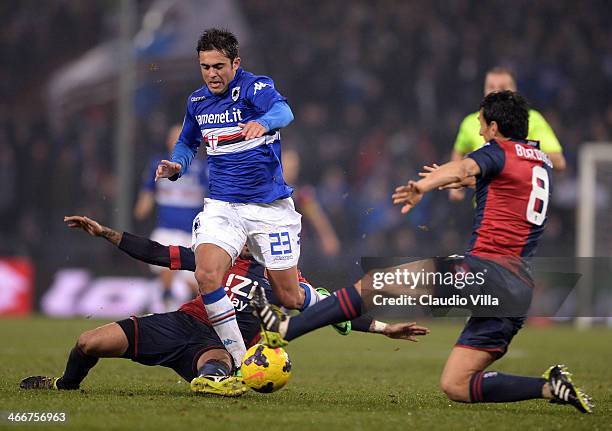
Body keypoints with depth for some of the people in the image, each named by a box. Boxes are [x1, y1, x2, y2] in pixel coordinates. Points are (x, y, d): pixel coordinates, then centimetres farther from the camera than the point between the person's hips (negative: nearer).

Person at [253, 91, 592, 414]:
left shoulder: (500, 152, 1)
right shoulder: (542, 162, 23)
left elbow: (466, 167, -24)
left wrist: (424, 185, -42)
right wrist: (463, 180, 60)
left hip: (484, 270, -7)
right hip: (521, 292, 7)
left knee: (374, 282, 1)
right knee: (454, 386, 6)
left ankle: (285, 329, -9)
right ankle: (551, 387, -8)